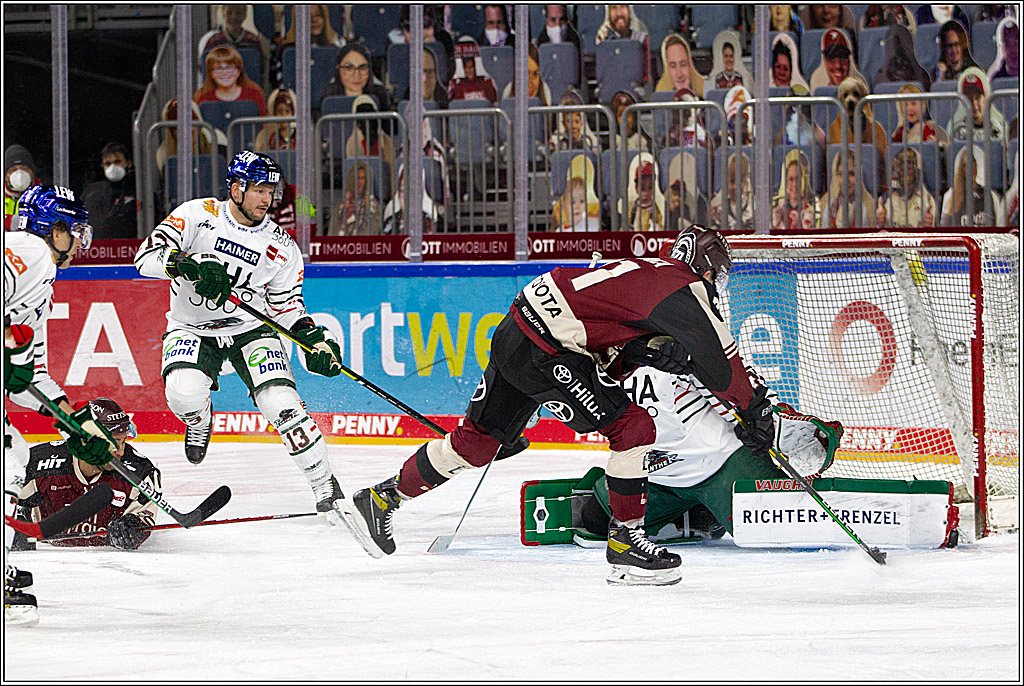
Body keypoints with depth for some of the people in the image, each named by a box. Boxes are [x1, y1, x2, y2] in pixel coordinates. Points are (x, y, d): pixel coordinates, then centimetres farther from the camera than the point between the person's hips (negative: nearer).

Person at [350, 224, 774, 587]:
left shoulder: (651, 274, 20)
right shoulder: (681, 287, -9)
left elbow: (608, 366, 16)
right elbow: (719, 359, -10)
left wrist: (646, 352, -1)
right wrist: (753, 409, 0)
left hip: (517, 329, 10)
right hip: (544, 351, -10)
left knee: (478, 439, 21)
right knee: (633, 429, -8)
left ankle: (383, 498, 33)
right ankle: (624, 541, -3)